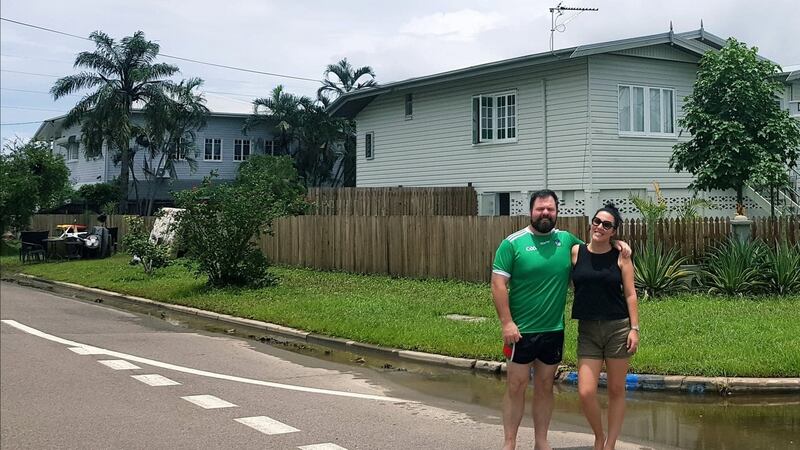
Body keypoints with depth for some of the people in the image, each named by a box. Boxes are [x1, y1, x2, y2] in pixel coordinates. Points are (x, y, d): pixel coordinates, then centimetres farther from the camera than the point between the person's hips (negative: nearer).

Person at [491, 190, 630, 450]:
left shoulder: (567, 240, 5)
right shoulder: (513, 243, -7)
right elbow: (498, 285, -10)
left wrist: (614, 243, 1)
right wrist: (506, 323, -16)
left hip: (554, 331, 4)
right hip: (521, 330, -4)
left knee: (545, 387, 13)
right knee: (516, 386, 3)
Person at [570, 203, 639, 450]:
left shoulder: (620, 256, 0)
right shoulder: (576, 252, 1)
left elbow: (630, 294, 1)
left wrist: (634, 329, -5)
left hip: (617, 328, 0)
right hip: (587, 330, 0)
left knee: (616, 390, 7)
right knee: (586, 392, -8)